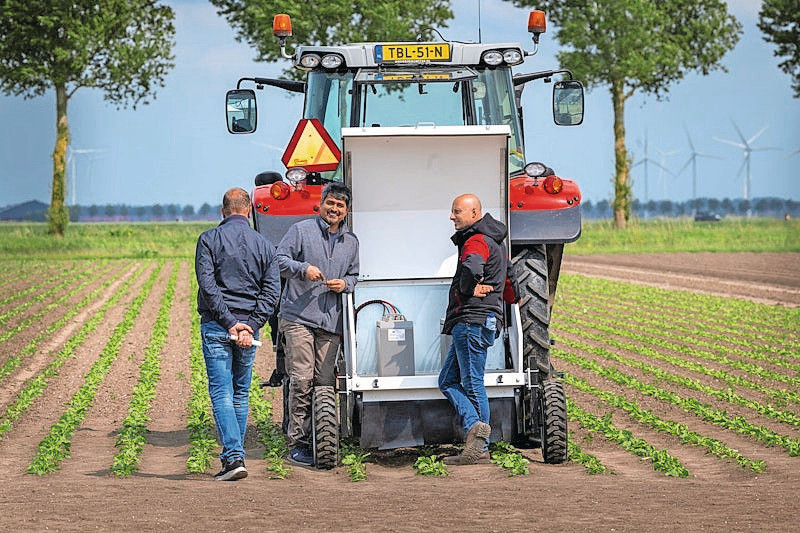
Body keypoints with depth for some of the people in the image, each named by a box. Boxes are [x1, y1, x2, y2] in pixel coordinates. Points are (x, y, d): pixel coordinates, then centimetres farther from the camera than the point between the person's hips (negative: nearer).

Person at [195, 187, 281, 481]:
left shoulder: (209, 239, -2)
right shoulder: (263, 244, 7)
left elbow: (207, 284, -11)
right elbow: (272, 290, 0)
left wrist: (228, 321, -11)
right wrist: (251, 326, -6)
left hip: (216, 325, -3)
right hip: (248, 326, 3)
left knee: (221, 393, -6)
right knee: (241, 393, 14)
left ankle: (233, 458, -19)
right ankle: (234, 455, 17)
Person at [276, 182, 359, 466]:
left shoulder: (351, 241, 18)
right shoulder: (301, 230, 3)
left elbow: (354, 274, 28)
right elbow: (279, 259, 0)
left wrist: (345, 283, 5)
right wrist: (303, 268, -17)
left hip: (330, 320, 4)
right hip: (298, 317, -4)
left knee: (324, 382, 1)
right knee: (301, 379, -11)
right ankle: (297, 443, -7)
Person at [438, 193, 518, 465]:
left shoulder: (477, 241, -11)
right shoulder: (495, 242, 22)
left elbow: (471, 268, -34)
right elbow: (511, 287, 29)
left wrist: (469, 290, -16)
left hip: (473, 320, -10)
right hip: (468, 325, 10)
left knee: (472, 384, -8)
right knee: (448, 380, 8)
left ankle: (480, 448, -8)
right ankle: (474, 425, -5)